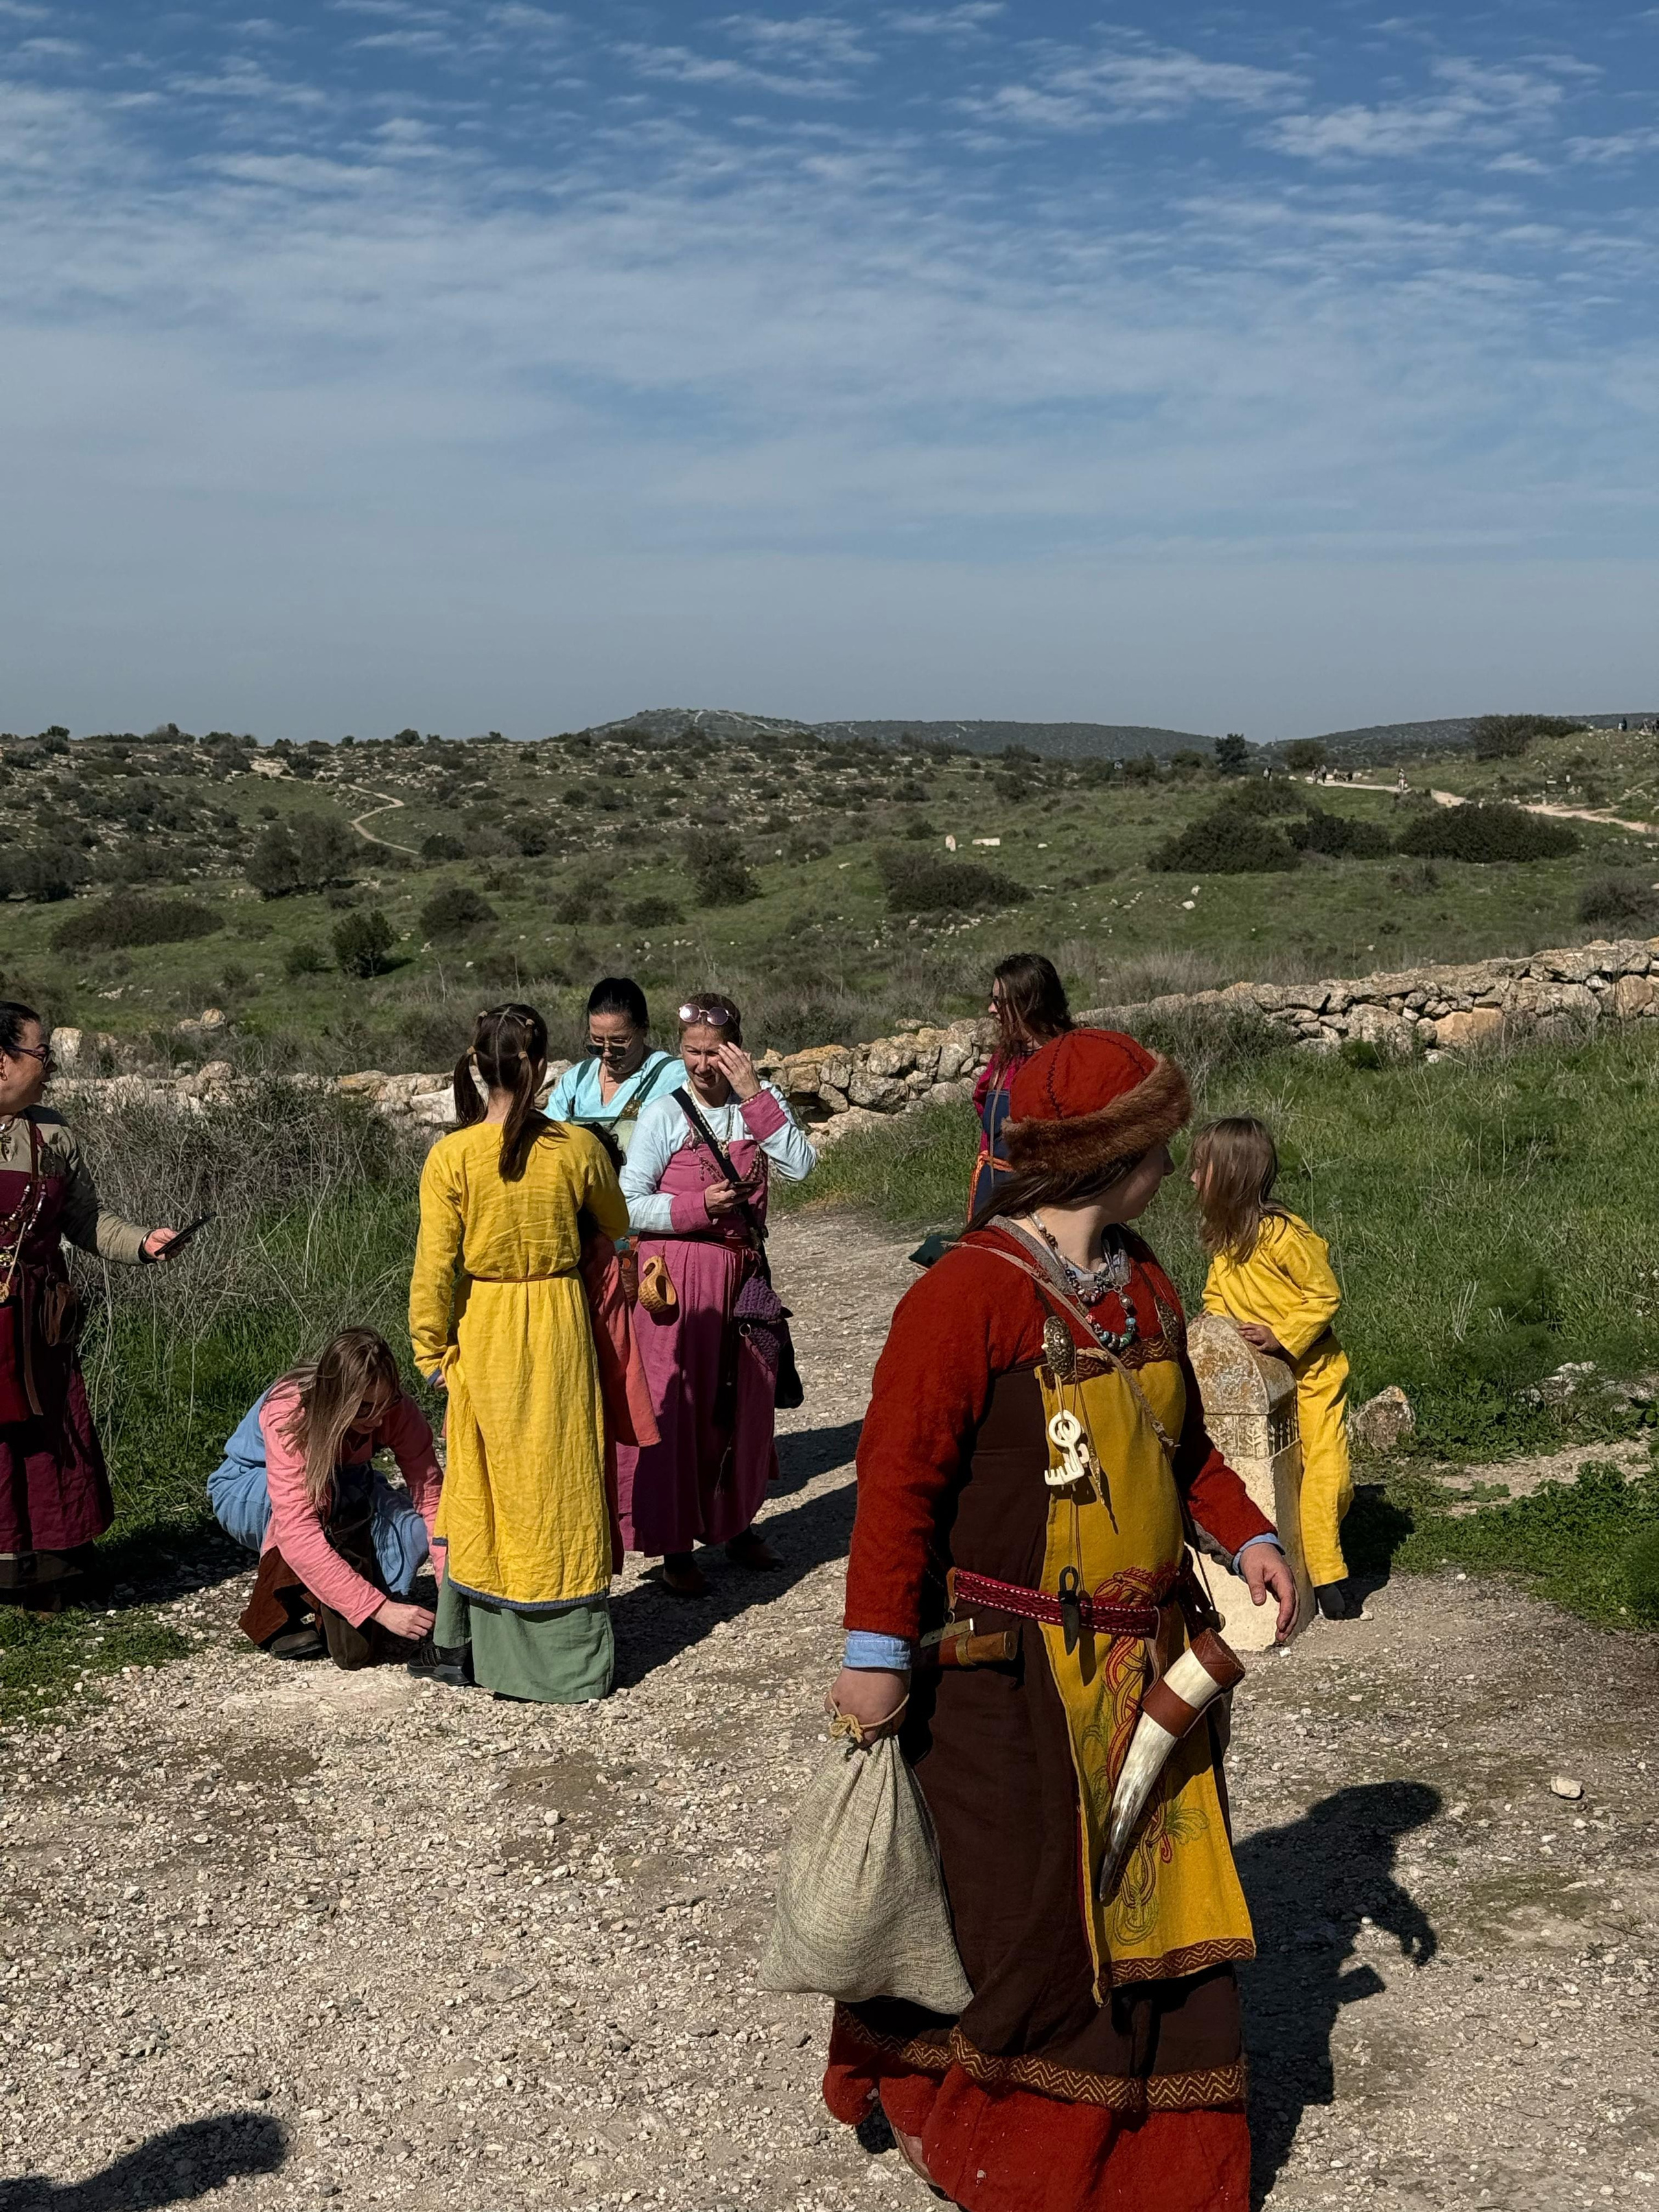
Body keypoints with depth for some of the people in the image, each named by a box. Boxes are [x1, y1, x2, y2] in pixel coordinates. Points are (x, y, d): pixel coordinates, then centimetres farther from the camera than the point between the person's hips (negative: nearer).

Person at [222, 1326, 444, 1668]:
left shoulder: (395, 1409, -26)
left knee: (413, 1527, -29)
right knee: (316, 1489, -39)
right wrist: (380, 1607, -51)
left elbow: (431, 1496, -28)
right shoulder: (288, 1415, -39)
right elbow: (297, 1535, -46)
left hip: (341, 1492, 4)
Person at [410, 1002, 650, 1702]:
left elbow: (435, 1267, -9)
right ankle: (572, 1653, 20)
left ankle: (489, 1646, 23)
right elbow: (616, 1227, 8)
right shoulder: (576, 1147, -10)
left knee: (488, 1485, 14)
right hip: (560, 1326, 0)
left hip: (483, 1335, 0)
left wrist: (431, 1350, 2)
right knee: (560, 1483, 11)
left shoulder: (450, 1157, -12)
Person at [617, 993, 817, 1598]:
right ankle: (675, 1546, 11)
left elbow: (800, 1165, -15)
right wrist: (698, 1207, -19)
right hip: (678, 1277, -4)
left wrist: (754, 1094, -18)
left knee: (745, 1401, 14)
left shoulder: (760, 1103, 2)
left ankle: (734, 1522, 34)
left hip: (743, 1274, 4)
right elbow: (628, 1206, -9)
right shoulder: (665, 1114, -8)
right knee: (676, 1406, 0)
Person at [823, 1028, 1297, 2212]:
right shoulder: (967, 1294, -19)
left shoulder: (1145, 1286, 7)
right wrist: (877, 1650, -19)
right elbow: (900, 1480, -19)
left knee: (1153, 1900, 16)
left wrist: (1248, 1537, 2)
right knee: (1015, 1909, 6)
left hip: (1149, 1664, 8)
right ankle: (902, 2084, 32)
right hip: (1013, 1680, -7)